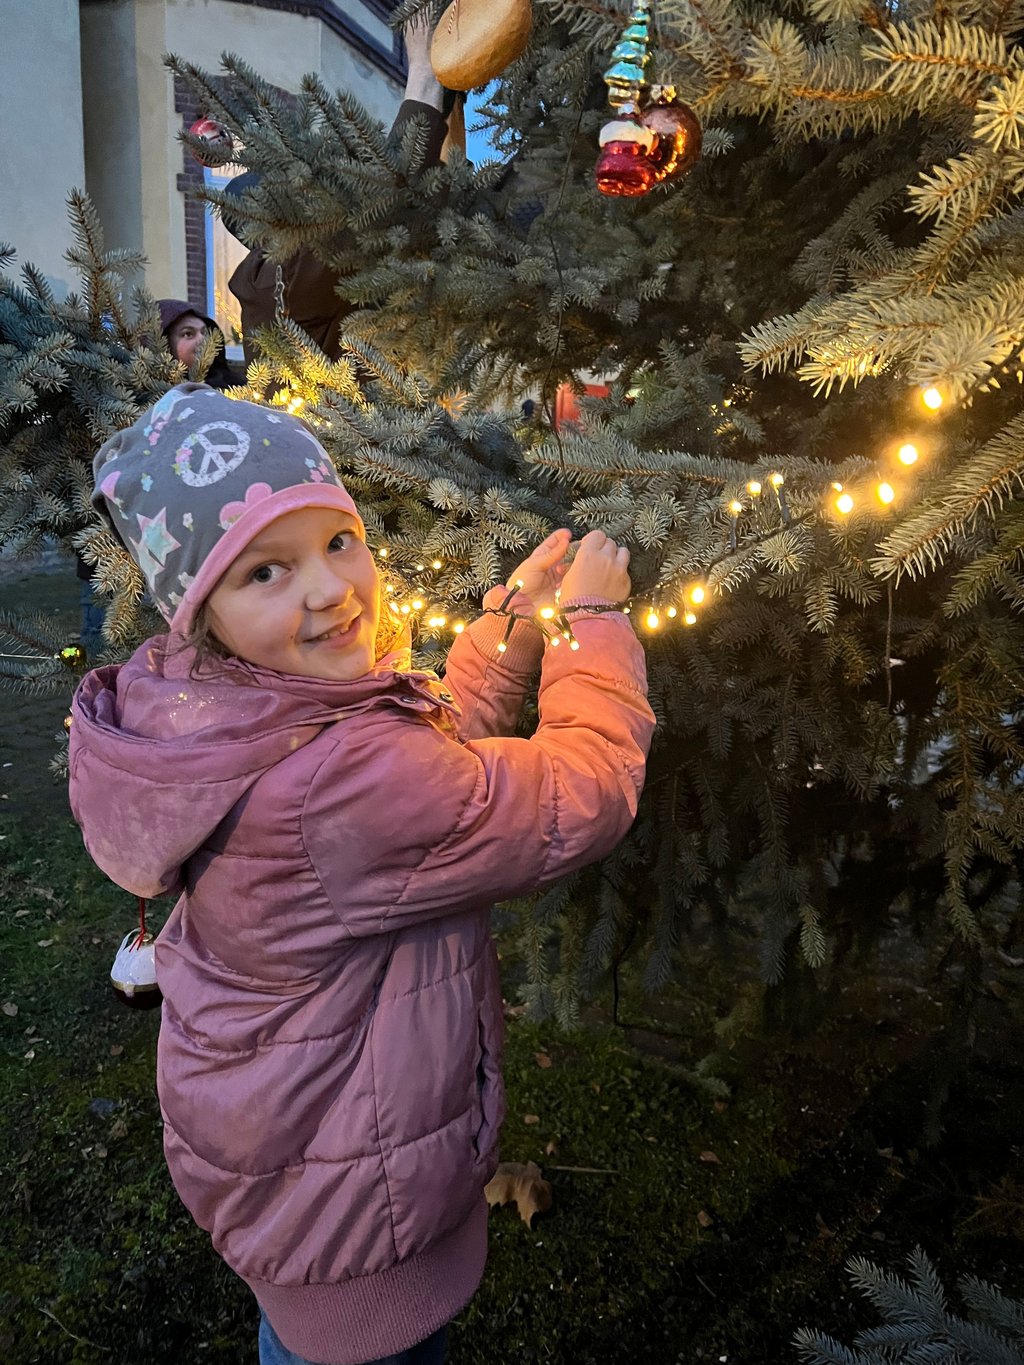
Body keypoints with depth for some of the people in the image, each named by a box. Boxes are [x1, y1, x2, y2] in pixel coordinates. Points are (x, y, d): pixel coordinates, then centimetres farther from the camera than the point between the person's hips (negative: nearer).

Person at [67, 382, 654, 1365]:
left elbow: (440, 742, 2)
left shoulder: (216, 706, -11)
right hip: (350, 1193, -8)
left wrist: (518, 609, -1)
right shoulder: (341, 779, -40)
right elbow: (589, 792, -28)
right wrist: (592, 613, -14)